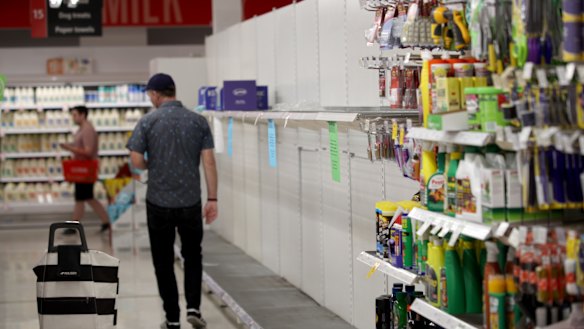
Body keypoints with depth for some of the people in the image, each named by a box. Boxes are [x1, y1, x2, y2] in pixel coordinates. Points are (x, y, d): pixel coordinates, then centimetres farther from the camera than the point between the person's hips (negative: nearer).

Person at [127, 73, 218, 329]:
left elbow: (136, 160, -9)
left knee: (163, 261, 9)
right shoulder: (198, 121, 1)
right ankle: (193, 308, 3)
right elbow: (209, 161, -4)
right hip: (190, 202, 2)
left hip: (159, 203, -2)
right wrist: (212, 199, -1)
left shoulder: (148, 121, -5)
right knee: (192, 256, 18)